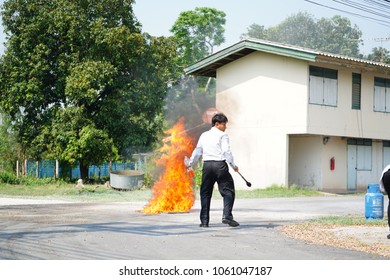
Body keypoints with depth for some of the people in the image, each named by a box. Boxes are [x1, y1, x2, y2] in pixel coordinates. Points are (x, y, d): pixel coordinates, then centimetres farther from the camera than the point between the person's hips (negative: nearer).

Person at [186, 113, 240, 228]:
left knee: (205, 193, 11)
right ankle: (227, 216, -14)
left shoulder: (204, 135, 16)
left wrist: (190, 163, 34)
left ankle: (204, 221, 9)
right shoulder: (222, 135, 0)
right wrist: (233, 165, -1)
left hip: (207, 165, 5)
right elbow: (226, 151, -9)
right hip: (220, 165, -5)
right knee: (228, 191, 1)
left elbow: (197, 151, 22)